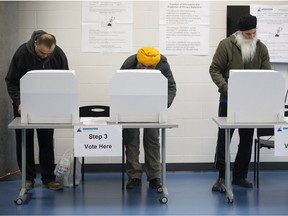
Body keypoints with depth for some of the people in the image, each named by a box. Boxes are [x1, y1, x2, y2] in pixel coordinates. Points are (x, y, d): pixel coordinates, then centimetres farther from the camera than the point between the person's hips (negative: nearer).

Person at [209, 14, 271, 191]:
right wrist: (226, 88, -22)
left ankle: (240, 176, 19)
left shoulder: (261, 48, 3)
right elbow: (215, 70, -7)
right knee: (224, 138, 1)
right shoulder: (226, 45, -6)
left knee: (247, 140, 8)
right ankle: (222, 177, 9)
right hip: (229, 100, -3)